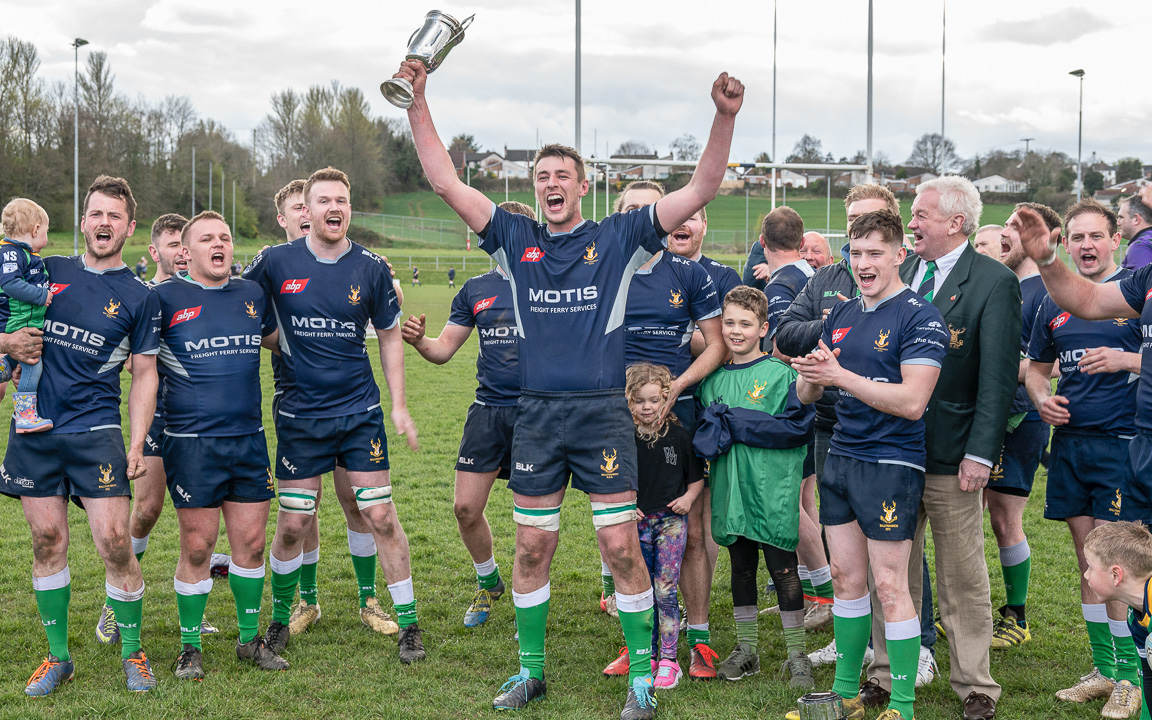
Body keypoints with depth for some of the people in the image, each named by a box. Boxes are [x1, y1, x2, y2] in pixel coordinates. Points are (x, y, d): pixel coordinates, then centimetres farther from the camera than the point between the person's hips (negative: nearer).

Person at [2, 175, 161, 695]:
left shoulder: (139, 298, 4)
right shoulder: (47, 272, 9)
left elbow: (144, 375, 5)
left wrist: (137, 444, -3)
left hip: (97, 430, -2)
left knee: (114, 541, -8)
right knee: (47, 542, 5)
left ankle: (132, 653, 9)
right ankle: (58, 657, 17)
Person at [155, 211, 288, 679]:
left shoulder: (253, 295, 9)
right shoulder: (166, 298, -4)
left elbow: (281, 338, 27)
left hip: (249, 439, 4)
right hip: (192, 443, -4)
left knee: (251, 542, 8)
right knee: (197, 547, 1)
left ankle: (250, 639, 24)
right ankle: (190, 647, 17)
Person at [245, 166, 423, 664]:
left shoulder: (371, 267, -1)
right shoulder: (275, 262, -4)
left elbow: (389, 335, 9)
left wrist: (399, 406, 6)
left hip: (360, 410, 0)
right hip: (299, 413, 0)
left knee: (380, 516, -1)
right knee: (292, 525, 1)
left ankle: (408, 623, 11)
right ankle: (280, 618, 24)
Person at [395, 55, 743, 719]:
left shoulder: (619, 238, 2)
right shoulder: (516, 239, 8)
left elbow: (702, 191, -4)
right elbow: (446, 182, 4)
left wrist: (725, 117, -17)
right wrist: (418, 102, -3)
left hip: (603, 413, -2)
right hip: (536, 415, 3)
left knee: (622, 546, -2)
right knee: (532, 548, 9)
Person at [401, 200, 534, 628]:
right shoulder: (475, 290, 11)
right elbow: (444, 349, 12)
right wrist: (418, 341, -9)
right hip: (487, 410, 3)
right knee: (465, 507, 0)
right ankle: (488, 582, 27)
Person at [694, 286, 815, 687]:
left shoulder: (781, 375, -7)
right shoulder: (713, 380, 8)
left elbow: (799, 426, -15)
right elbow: (701, 431, 17)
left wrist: (737, 423, -17)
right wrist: (711, 433, -7)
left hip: (773, 491, -4)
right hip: (730, 489, 5)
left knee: (782, 569, 2)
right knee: (741, 567, 14)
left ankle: (797, 654, 12)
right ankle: (746, 648, 25)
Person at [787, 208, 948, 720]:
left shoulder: (919, 318, -10)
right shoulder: (841, 315, 12)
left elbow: (912, 402, -20)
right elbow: (805, 395, 13)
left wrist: (840, 376, -20)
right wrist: (812, 372, -11)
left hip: (892, 462, -7)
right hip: (840, 457, 7)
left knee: (890, 586, -4)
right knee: (846, 577, 13)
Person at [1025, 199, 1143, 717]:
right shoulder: (1056, 302, 12)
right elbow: (1037, 367, 22)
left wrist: (1126, 359, -20)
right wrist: (1042, 399, 2)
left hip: (1121, 442, -6)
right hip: (1069, 440, 6)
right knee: (1086, 559, 11)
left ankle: (1130, 674, 7)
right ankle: (1104, 669, 22)